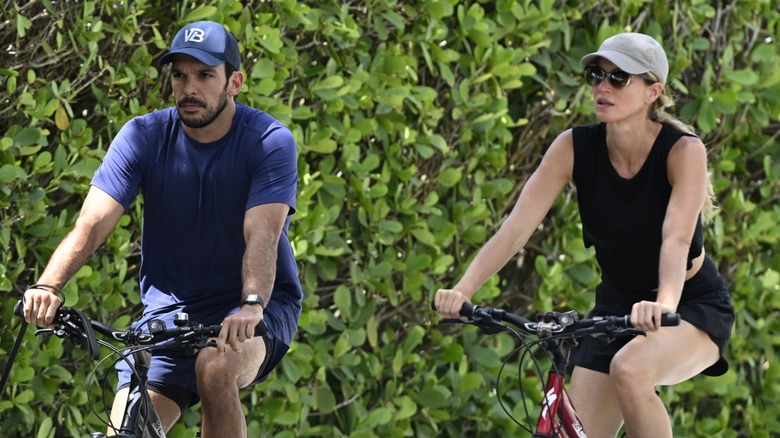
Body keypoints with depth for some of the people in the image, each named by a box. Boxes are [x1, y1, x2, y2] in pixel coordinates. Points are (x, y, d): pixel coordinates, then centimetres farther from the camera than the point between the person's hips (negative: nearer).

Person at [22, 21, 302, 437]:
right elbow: (91, 223, -17)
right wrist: (48, 286, -36)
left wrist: (251, 306, -47)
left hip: (260, 305, -3)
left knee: (215, 369, -35)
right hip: (171, 308, 3)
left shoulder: (270, 141, -13)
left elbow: (261, 237, -27)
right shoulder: (144, 137, -6)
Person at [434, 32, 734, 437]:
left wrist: (664, 304, -56)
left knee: (629, 369, -35)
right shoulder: (574, 147, -12)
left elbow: (677, 238, -36)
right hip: (616, 306, 5)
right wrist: (462, 290, -35)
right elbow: (516, 227, -20)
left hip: (693, 306, -5)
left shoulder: (683, 150, -22)